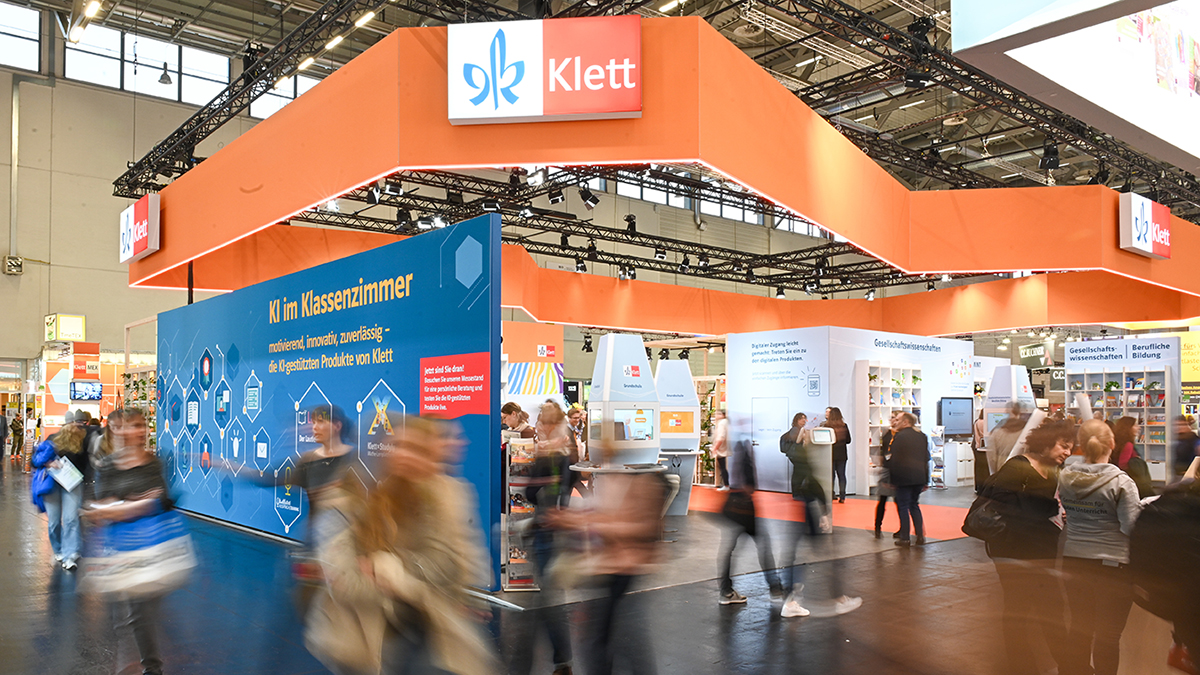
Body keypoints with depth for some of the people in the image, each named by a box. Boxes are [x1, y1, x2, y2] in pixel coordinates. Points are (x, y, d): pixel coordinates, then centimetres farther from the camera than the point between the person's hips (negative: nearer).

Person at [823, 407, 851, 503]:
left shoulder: (826, 425, -10)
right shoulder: (844, 426, 1)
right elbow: (848, 440, 8)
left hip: (831, 453, -3)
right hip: (842, 454, 3)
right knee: (841, 475, 8)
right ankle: (842, 497, 7)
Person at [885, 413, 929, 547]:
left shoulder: (898, 436, -9)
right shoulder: (922, 436, 10)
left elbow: (894, 459, -10)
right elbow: (926, 459, 13)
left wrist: (892, 480, -4)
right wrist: (926, 481, 17)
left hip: (903, 478, -6)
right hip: (919, 477, 6)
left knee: (903, 507, 1)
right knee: (914, 505, 17)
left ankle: (905, 538, 2)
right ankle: (920, 536, 14)